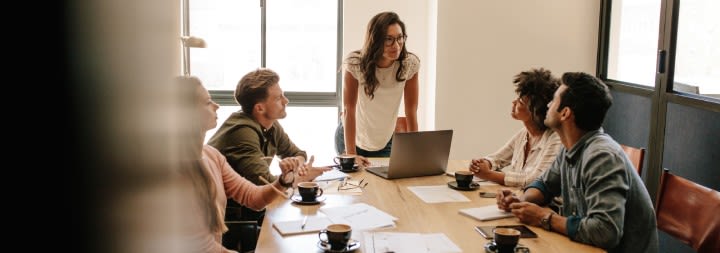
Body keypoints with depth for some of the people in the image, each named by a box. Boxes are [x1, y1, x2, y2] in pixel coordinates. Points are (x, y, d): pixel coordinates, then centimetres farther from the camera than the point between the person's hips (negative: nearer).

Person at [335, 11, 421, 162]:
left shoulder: (410, 63, -19)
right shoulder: (355, 63, -26)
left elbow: (411, 111, -14)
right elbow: (349, 110, -22)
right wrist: (351, 154, -26)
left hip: (385, 142, 2)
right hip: (352, 138, -2)